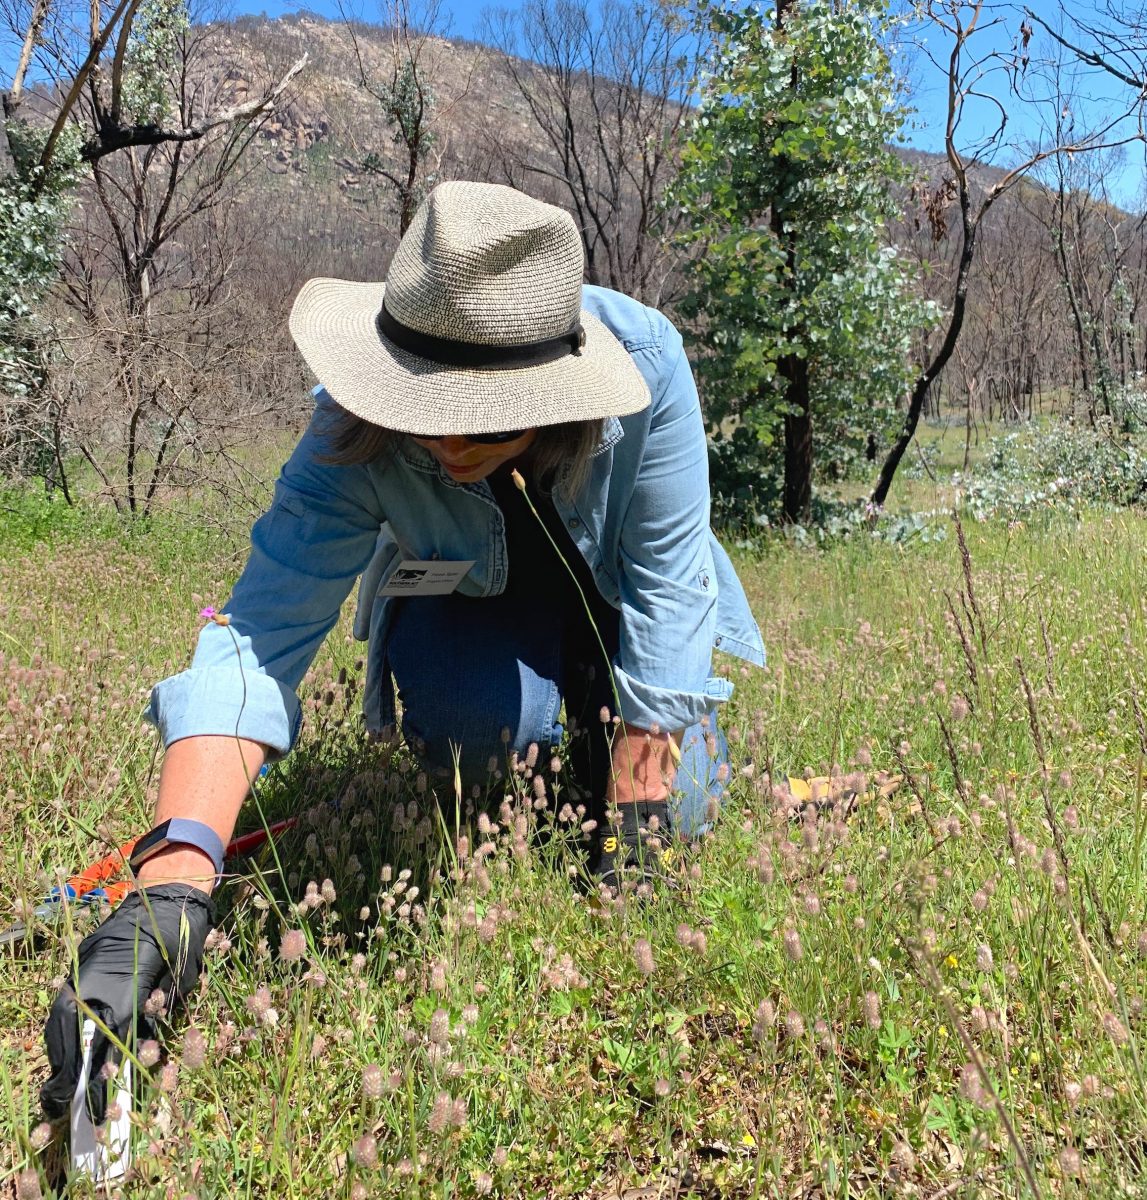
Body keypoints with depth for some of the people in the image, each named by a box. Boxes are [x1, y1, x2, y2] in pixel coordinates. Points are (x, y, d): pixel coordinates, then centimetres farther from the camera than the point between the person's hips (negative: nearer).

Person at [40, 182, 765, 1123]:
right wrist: (175, 882, -56)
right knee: (463, 720, -32)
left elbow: (666, 577, -27)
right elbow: (259, 638, -42)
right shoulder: (353, 439, -36)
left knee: (675, 808, -14)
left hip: (616, 581, 1)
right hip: (467, 595, 0)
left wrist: (634, 805, -25)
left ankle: (594, 731, 22)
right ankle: (530, 740, 6)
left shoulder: (645, 358, -36)